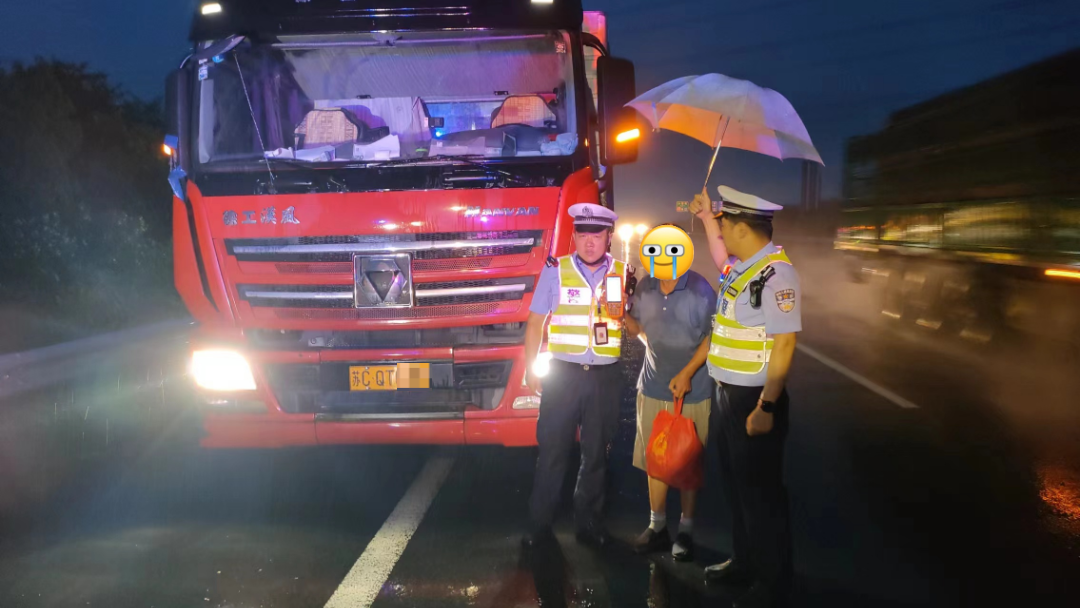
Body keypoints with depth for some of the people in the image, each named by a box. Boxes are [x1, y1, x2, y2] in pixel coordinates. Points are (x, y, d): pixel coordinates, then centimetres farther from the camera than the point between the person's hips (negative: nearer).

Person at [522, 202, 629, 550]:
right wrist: (529, 368, 0)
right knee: (552, 450, 3)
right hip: (563, 373, -2)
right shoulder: (556, 270, -1)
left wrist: (621, 314, -10)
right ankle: (540, 523, 14)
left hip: (605, 377, 2)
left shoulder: (622, 273, 4)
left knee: (596, 452, 10)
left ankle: (588, 521, 23)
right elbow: (535, 321, 3)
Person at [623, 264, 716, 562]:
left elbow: (712, 337, -12)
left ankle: (685, 530, 22)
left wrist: (687, 373, -19)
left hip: (692, 392, -4)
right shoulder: (645, 288, 0)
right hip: (652, 389, 4)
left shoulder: (700, 291, -14)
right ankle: (657, 526, 27)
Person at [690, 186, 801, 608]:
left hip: (753, 400, -9)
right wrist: (706, 217, 27)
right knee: (735, 485, 20)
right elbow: (721, 259, 34)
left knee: (760, 492, 3)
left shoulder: (775, 273, -21)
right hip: (727, 394, 9)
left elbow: (783, 345, -25)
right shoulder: (741, 266, 7)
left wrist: (766, 407, -25)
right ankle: (745, 561, 37)